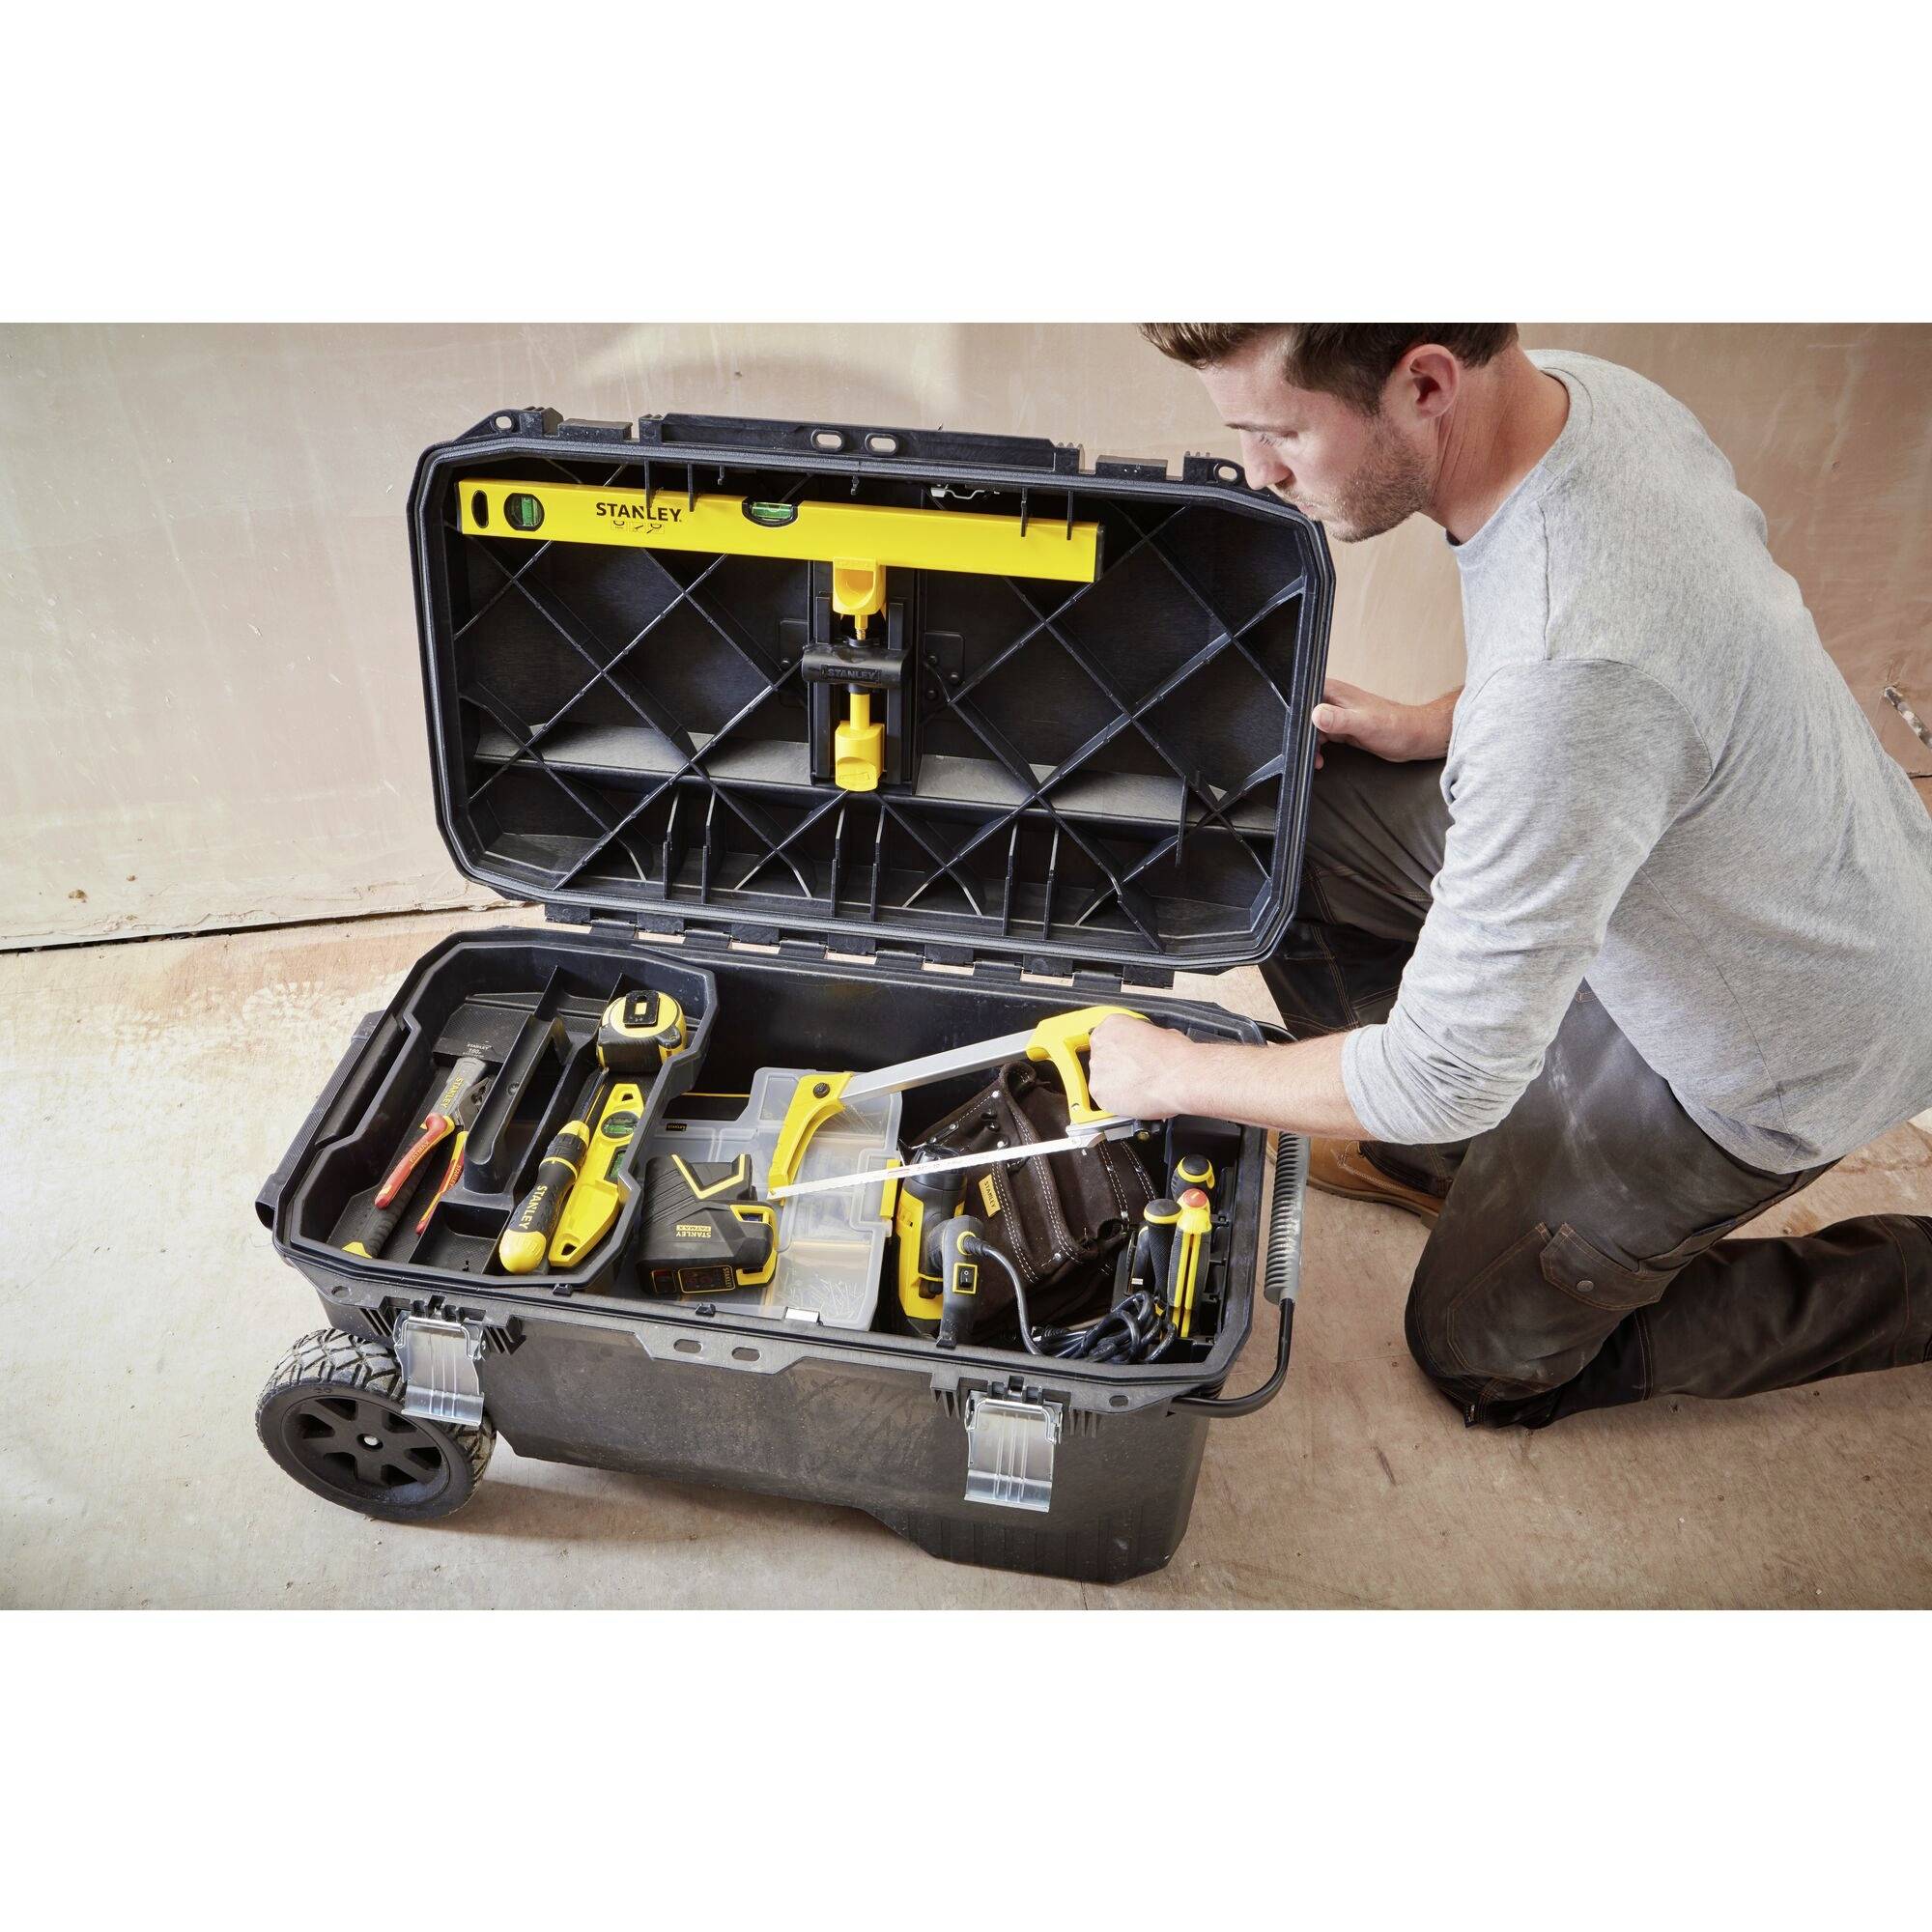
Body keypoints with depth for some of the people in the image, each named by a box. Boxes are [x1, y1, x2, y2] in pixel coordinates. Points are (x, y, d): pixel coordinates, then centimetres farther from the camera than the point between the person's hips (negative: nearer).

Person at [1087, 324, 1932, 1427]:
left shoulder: (1570, 674, -42)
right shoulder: (1575, 387, -14)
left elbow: (1444, 1077, -33)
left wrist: (1175, 1073, -17)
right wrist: (1436, 730, -3)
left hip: (1780, 1051, -7)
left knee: (1485, 1357, 12)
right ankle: (1439, 1159, 21)